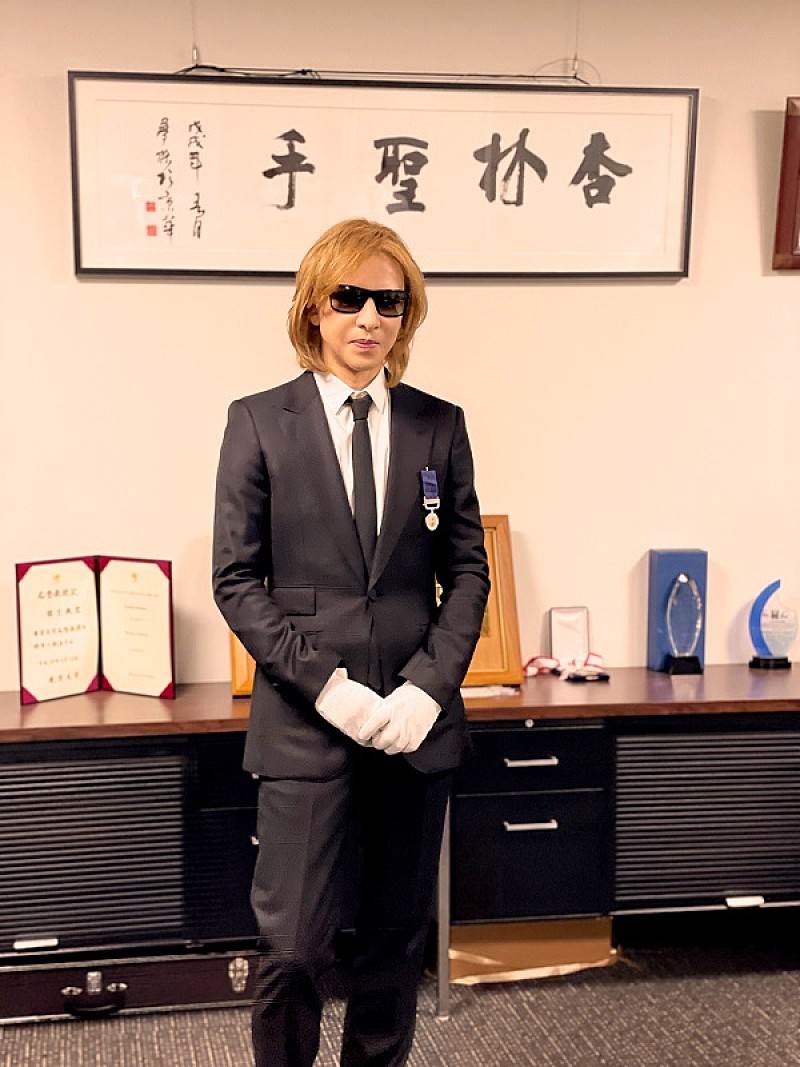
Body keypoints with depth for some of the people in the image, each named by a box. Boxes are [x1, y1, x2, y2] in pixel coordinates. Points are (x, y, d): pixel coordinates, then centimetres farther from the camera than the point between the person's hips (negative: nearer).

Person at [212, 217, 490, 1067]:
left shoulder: (440, 426, 6)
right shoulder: (258, 423, -1)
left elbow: (466, 570, 6)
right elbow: (236, 581, -3)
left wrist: (429, 685, -7)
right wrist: (325, 684, -12)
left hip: (417, 720, 3)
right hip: (305, 724, -2)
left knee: (399, 932, 14)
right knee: (292, 947, -1)